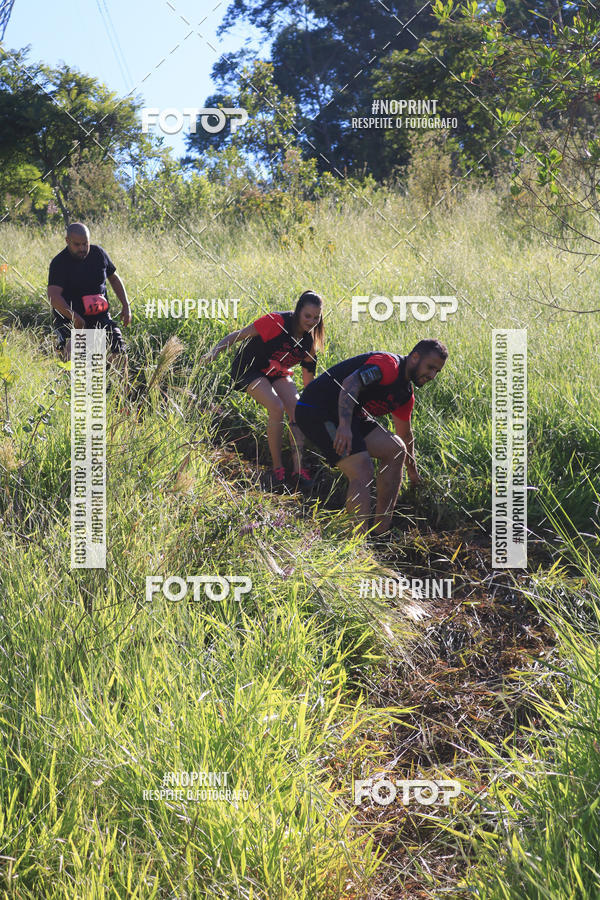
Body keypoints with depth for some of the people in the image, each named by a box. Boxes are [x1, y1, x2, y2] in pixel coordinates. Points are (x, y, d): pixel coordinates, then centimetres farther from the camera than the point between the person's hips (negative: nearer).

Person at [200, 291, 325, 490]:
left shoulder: (310, 341, -7)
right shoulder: (276, 322, -26)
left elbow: (308, 379, 3)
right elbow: (239, 335, -22)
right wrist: (214, 351, -34)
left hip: (278, 373, 6)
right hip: (250, 369, -6)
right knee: (276, 408, -27)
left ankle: (299, 470, -15)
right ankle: (277, 468, -17)